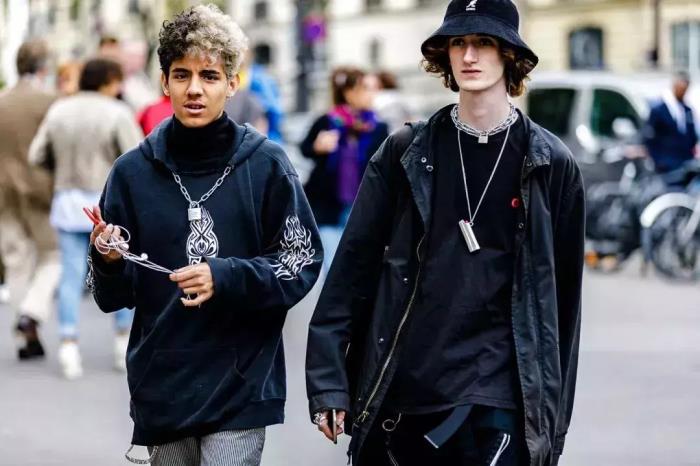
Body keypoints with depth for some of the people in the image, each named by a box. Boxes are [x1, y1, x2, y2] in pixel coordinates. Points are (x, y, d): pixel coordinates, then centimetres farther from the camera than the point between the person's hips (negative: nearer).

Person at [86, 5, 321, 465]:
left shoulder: (266, 164, -4)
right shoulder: (134, 171, 1)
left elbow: (303, 264, -3)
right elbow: (114, 297, 5)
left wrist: (226, 278, -18)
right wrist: (109, 263, -17)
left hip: (240, 383, -2)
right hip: (161, 384, 3)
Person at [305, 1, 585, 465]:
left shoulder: (550, 163, 3)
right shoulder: (405, 153, 5)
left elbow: (564, 292, 5)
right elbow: (355, 263, 4)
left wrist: (556, 417, 4)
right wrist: (328, 379, -3)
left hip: (497, 402, -2)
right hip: (397, 394, 2)